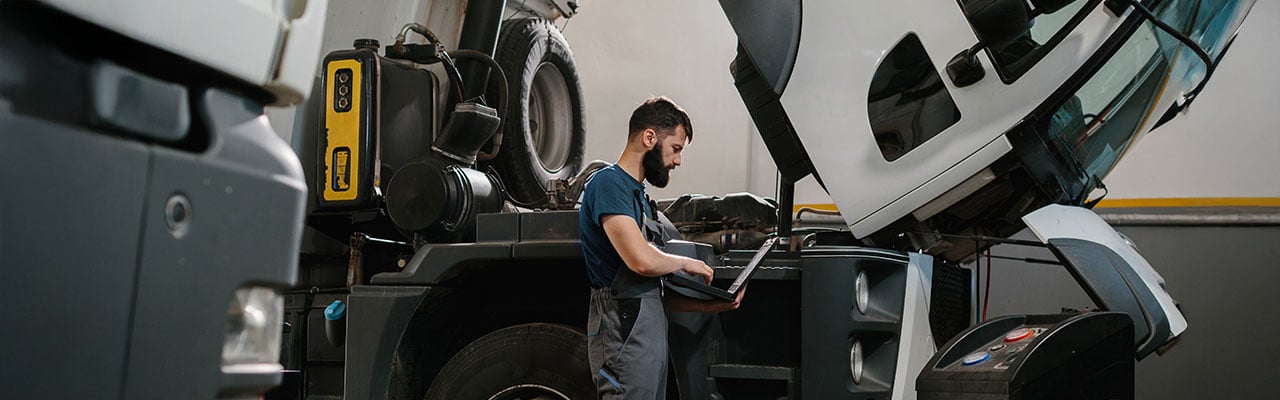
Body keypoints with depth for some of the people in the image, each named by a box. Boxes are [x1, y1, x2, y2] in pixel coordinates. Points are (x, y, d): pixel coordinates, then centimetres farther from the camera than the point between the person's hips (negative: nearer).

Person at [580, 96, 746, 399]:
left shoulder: (637, 194, 21)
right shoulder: (609, 183, -9)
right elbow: (642, 260, -22)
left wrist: (709, 306, 11)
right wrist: (685, 263, -3)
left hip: (651, 337, 10)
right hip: (626, 337, -9)